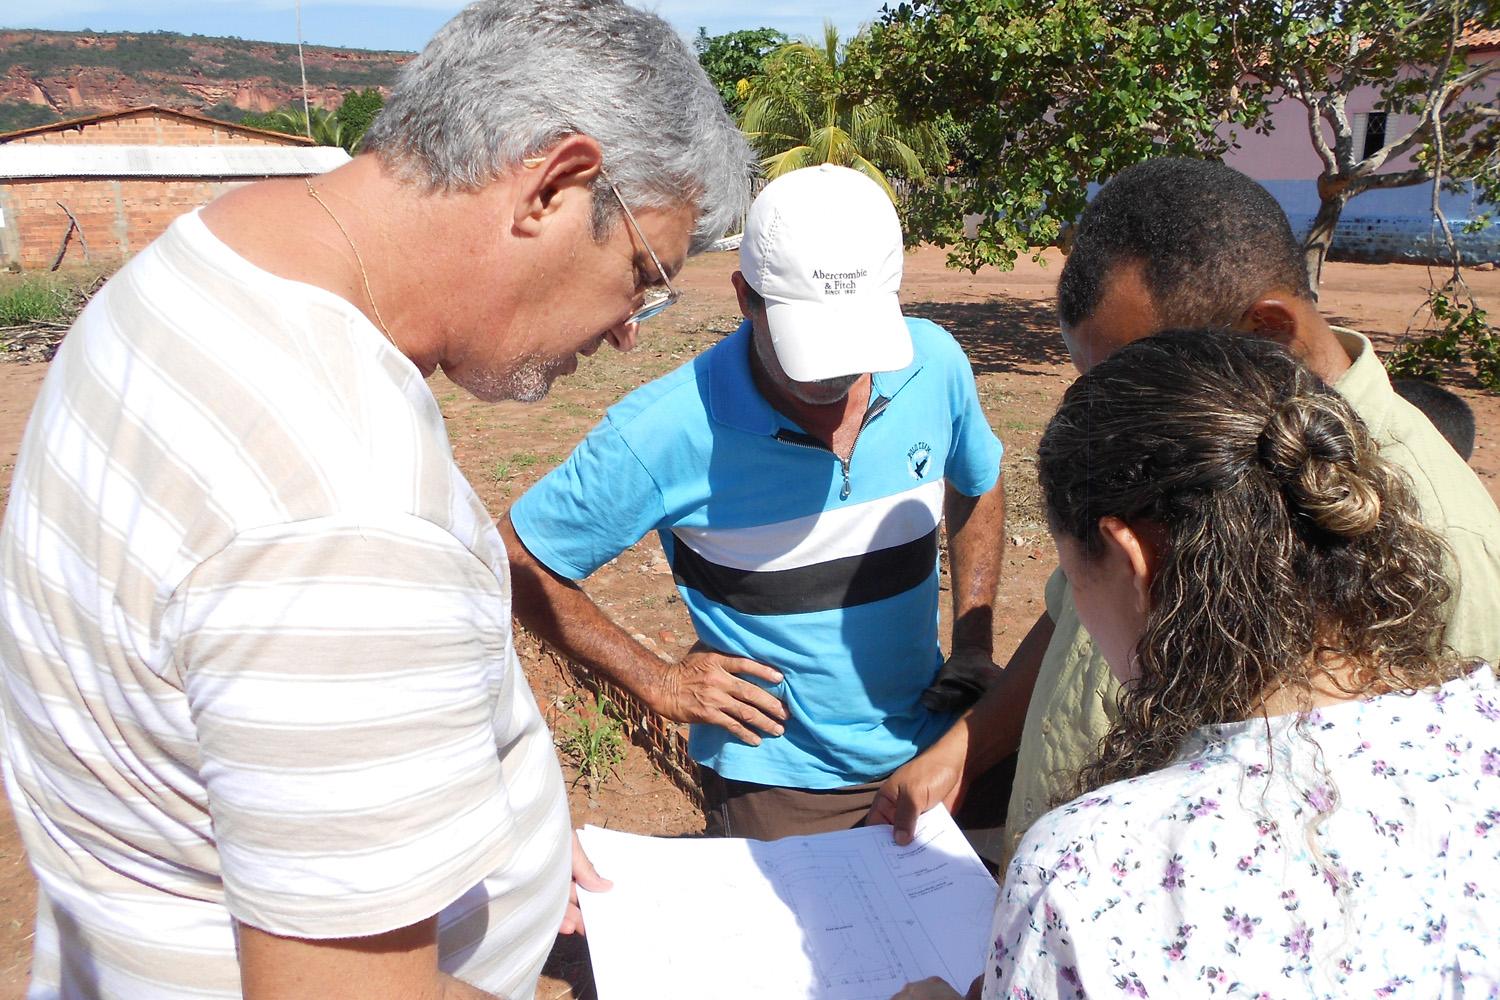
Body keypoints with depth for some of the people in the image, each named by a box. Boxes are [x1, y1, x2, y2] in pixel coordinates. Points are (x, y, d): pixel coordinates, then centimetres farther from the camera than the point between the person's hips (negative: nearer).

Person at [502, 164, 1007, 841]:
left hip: (934, 749, 4)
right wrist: (658, 683, -13)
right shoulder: (667, 431, -23)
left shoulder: (934, 366, -11)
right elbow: (517, 560, -12)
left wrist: (974, 647, 3)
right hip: (778, 785, -4)